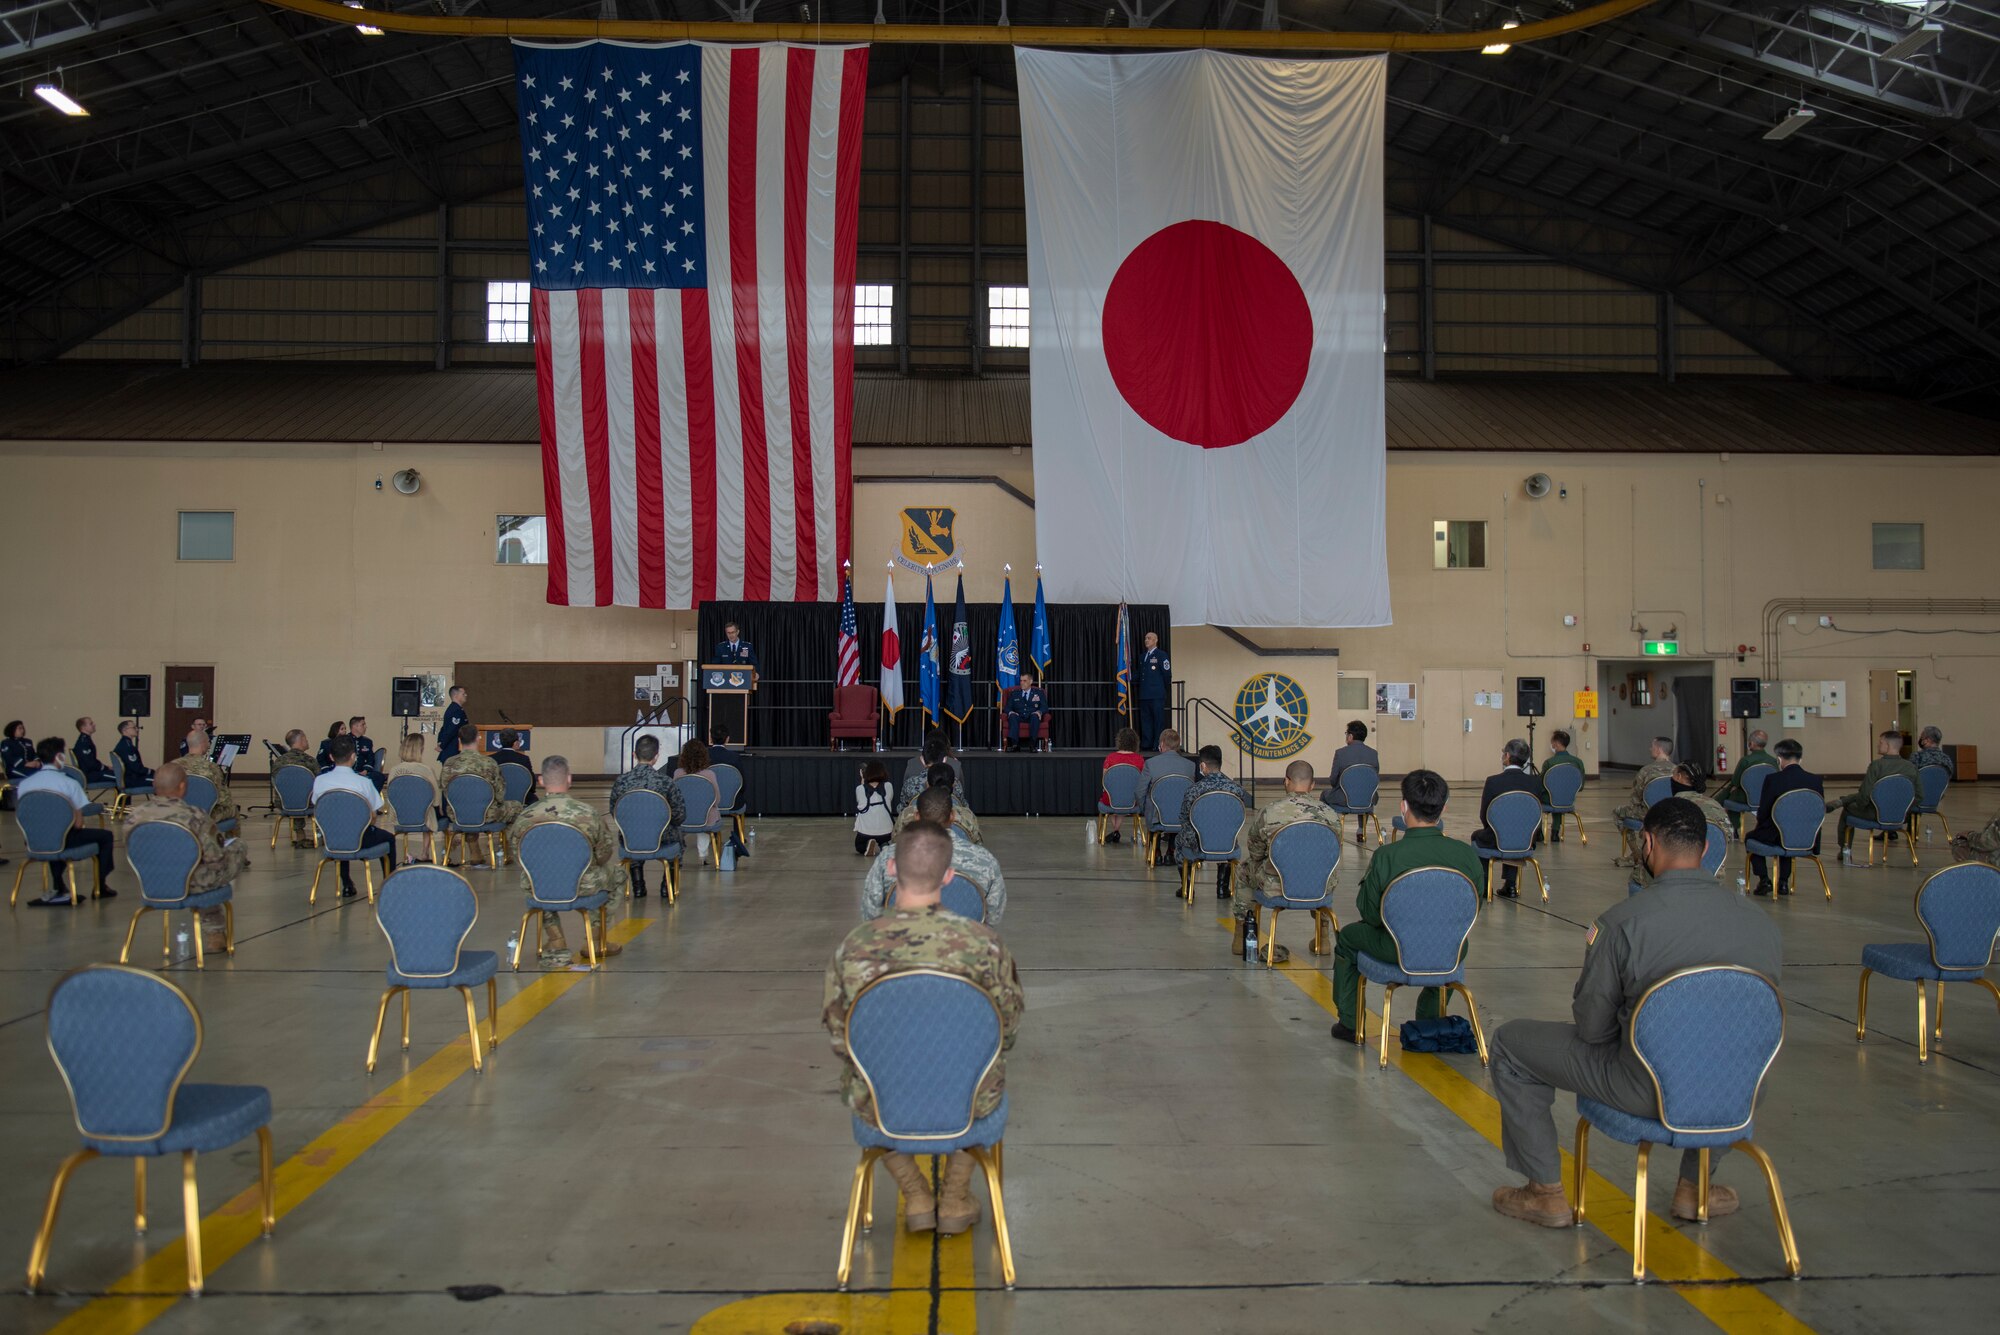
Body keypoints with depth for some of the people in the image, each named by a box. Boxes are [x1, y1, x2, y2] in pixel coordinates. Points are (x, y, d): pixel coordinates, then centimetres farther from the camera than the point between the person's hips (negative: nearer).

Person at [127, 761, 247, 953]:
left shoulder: (134, 814, -11)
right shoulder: (194, 817, -26)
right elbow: (215, 859, -20)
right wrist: (219, 842, 2)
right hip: (192, 884, -5)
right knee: (237, 847, 20)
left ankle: (212, 929, 41)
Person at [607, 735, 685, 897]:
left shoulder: (621, 781, -12)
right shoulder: (665, 781, -18)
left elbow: (614, 813, 1)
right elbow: (680, 815, -9)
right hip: (661, 840, -2)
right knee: (677, 833, 34)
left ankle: (638, 885, 37)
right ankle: (668, 883, 34)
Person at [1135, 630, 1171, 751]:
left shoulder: (1161, 655, -3)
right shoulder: (1142, 655, 17)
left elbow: (1167, 673, -4)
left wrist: (1163, 687, 4)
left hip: (1157, 695, -7)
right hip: (1144, 694, 7)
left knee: (1158, 719, -4)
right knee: (1145, 719, 8)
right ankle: (1146, 744, 12)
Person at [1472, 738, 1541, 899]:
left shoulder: (1493, 781, -17)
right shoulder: (1535, 783, -8)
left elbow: (1484, 817, -8)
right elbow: (1536, 816, 2)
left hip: (1497, 842, -3)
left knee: (1477, 835, 31)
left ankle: (1482, 886, 35)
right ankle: (1510, 886, 34)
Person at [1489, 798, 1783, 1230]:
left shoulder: (1622, 921, -20)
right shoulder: (1764, 926, -5)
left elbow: (1591, 1027, -12)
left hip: (1645, 1090, -5)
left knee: (1509, 1043, 14)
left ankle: (1546, 1193, 22)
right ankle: (1695, 1185, 39)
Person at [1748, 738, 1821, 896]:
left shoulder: (1773, 780, -17)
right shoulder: (1816, 780, -6)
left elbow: (1763, 813, -10)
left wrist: (1757, 825, 12)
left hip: (1776, 837, -4)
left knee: (1751, 836, 28)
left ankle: (1764, 880, 16)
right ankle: (1783, 882, 31)